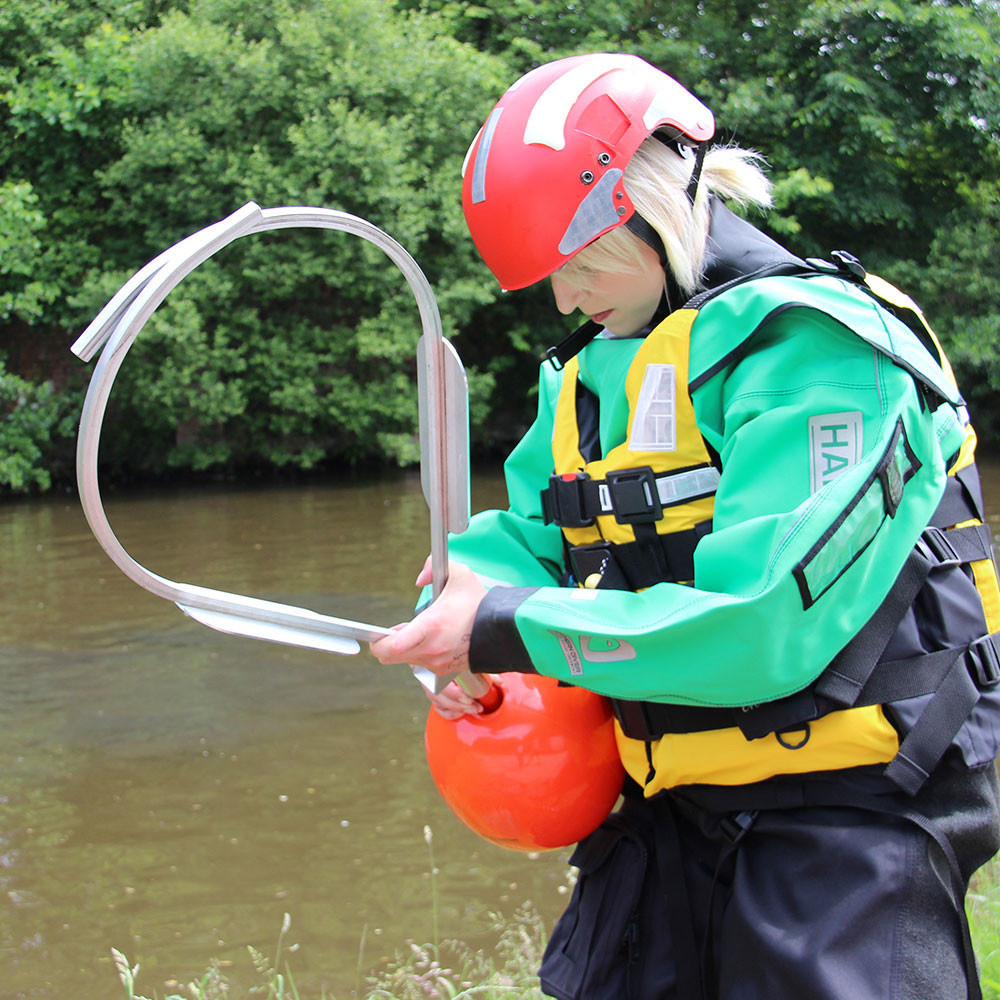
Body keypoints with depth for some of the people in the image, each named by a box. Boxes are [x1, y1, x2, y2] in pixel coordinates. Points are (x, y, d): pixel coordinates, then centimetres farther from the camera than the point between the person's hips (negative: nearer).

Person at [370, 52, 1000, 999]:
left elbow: (762, 624, -25)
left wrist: (512, 632, -22)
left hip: (848, 808, -7)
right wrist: (468, 597, -11)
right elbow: (523, 529, 14)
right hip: (672, 812, 8)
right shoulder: (591, 373, 12)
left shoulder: (813, 348, -17)